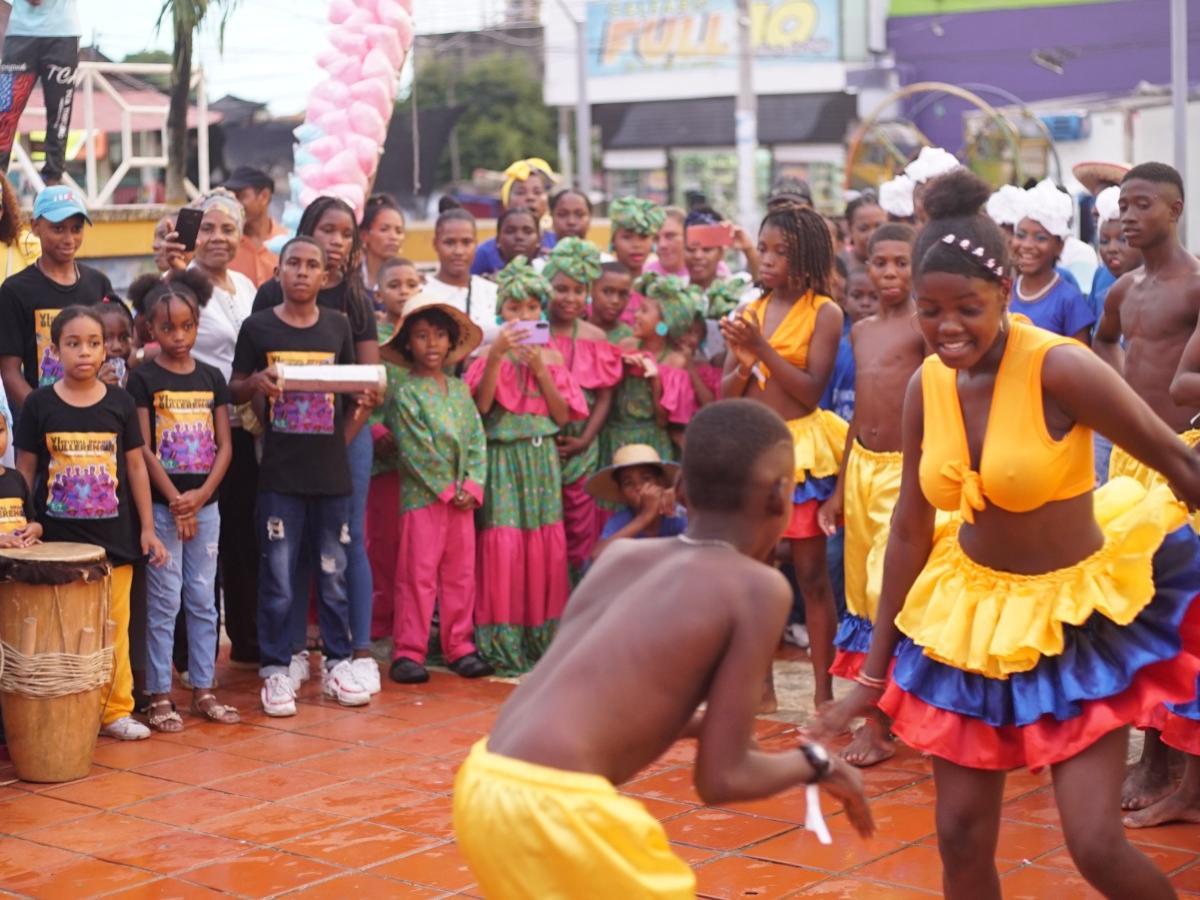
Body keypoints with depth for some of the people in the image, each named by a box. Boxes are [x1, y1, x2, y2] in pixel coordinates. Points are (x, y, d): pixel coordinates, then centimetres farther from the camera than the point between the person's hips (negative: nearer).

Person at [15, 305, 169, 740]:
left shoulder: (120, 403, 2)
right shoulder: (38, 404, -1)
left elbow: (135, 466, 7)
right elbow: (25, 470, 4)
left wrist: (147, 528, 6)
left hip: (114, 537, 1)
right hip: (58, 538, -1)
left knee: (114, 628, 5)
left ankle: (116, 710, 16)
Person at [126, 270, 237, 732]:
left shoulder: (212, 378, 7)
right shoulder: (143, 379, -4)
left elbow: (224, 446, 4)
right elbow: (143, 449, -9)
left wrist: (200, 495, -9)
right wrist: (176, 501, -14)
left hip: (205, 503, 4)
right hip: (162, 504, -4)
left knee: (203, 599, 8)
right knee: (163, 600, -1)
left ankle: (203, 690, 16)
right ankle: (159, 695, 5)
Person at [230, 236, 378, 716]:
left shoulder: (338, 326, 7)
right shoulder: (258, 327, 0)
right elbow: (235, 391, 4)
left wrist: (365, 403, -7)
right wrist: (256, 381, -16)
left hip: (331, 469, 2)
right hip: (280, 473, -2)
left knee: (334, 572, 10)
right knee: (278, 576, 1)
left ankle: (338, 662, 22)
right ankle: (276, 670, 11)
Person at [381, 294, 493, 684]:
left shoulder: (459, 388, 10)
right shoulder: (405, 394, -7)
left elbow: (477, 439, 6)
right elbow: (414, 451, -12)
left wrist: (472, 486, -7)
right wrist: (447, 490, -12)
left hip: (462, 498, 5)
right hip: (423, 498, -5)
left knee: (461, 575, 10)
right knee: (418, 576, -2)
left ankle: (460, 647, 19)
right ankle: (408, 652, 4)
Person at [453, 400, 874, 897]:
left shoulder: (620, 555, 15)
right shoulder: (757, 587, -4)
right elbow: (721, 780, -4)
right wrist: (816, 763, 14)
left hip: (486, 783, 8)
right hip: (556, 808, -8)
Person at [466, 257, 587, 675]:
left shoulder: (551, 355, 9)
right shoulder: (489, 353, 2)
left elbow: (563, 415, 2)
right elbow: (481, 405, -11)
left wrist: (539, 368, -7)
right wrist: (497, 355, -18)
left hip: (541, 457, 3)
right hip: (502, 456, -3)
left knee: (545, 542, 0)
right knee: (503, 542, -8)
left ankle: (542, 636, 9)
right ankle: (502, 643, -2)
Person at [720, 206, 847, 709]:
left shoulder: (823, 313, -5)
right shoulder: (750, 312, 9)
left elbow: (812, 390, -13)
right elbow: (726, 396, 7)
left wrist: (764, 349, -18)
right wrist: (743, 364, -13)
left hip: (801, 448, -5)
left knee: (812, 574, -1)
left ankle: (823, 691, 4)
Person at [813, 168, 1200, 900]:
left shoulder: (1059, 367, -22)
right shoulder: (927, 386, -6)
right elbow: (911, 529, 3)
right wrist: (874, 670, 7)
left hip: (1078, 616, -5)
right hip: (972, 615, 5)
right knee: (961, 837, 8)